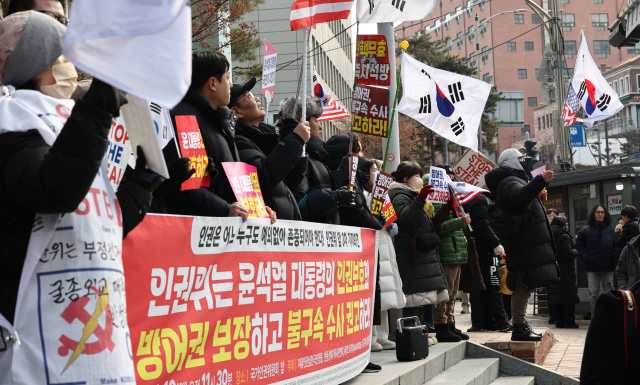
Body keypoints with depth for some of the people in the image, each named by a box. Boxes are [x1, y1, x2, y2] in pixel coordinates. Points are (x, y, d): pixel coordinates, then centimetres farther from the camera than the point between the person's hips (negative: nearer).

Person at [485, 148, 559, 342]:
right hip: (524, 244, -11)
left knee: (525, 285, 14)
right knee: (523, 285, -11)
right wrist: (541, 180, -47)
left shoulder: (513, 180, 25)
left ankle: (521, 326, 21)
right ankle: (519, 328, -8)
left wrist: (540, 183, 39)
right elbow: (521, 196, -35)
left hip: (528, 242, 11)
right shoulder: (508, 182, -11)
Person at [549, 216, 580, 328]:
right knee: (568, 297, -3)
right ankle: (569, 322, -3)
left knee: (555, 296, 7)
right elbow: (568, 254, -18)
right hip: (566, 272, -7)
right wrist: (575, 251, 0)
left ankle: (559, 321, 9)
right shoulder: (564, 237, -12)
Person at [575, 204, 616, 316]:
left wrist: (613, 257, -7)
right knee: (593, 294, 1)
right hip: (592, 268, 0)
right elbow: (578, 247, 5)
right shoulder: (585, 230, 2)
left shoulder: (611, 229, 2)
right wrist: (587, 258, -7)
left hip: (608, 267, 0)